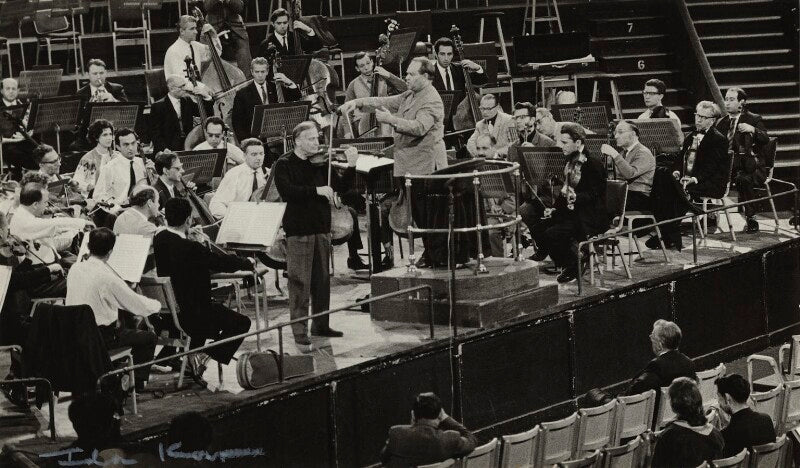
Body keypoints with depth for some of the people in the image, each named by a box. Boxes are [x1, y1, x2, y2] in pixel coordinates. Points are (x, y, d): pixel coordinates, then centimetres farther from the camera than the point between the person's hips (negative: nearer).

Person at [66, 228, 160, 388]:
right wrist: (156, 305, 9)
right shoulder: (106, 276, -22)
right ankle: (137, 384, 11)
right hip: (99, 338, -7)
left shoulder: (75, 269, -1)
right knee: (149, 337, 8)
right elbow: (137, 305, -13)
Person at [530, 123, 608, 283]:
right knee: (537, 228, -5)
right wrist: (554, 208, 6)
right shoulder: (571, 162, 13)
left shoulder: (593, 163, -15)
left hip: (591, 218, -9)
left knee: (552, 234, -26)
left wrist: (575, 197, -37)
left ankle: (573, 267, -6)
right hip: (570, 211, 9)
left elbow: (594, 194, -20)